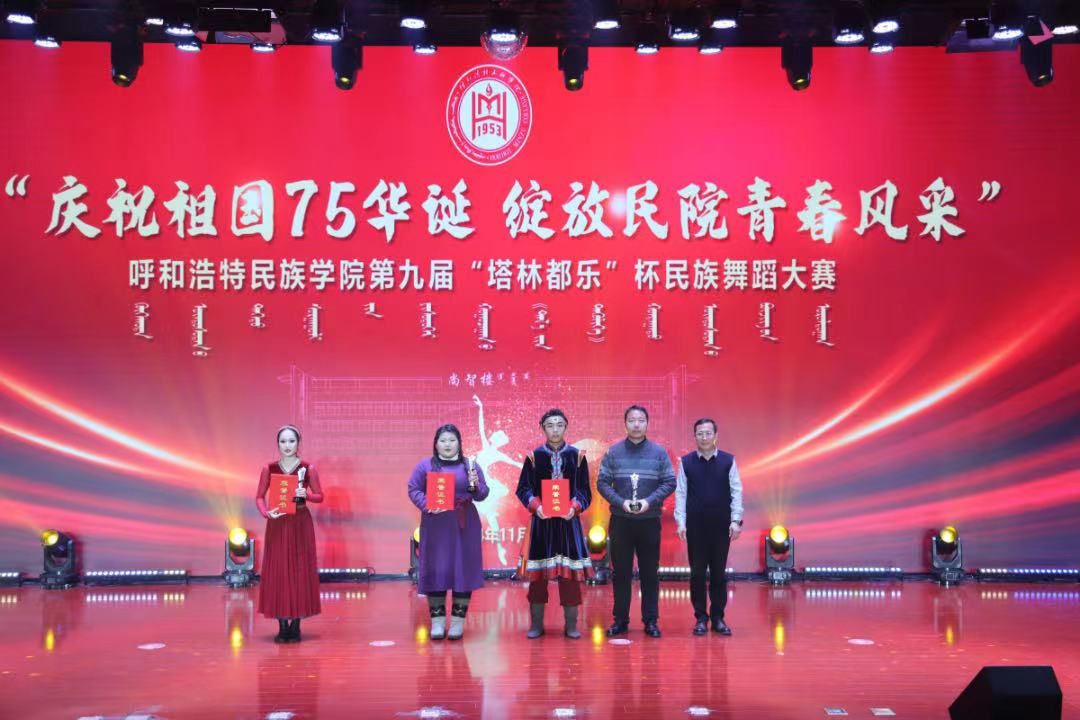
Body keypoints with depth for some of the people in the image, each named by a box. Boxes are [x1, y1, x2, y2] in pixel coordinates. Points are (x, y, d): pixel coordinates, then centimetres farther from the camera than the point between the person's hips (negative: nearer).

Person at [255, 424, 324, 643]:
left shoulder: (308, 469, -2)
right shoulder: (269, 469, 1)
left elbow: (320, 496, 2)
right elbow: (259, 496, -1)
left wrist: (306, 495, -18)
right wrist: (266, 513, -19)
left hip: (301, 524, -1)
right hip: (277, 525, 1)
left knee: (299, 571, 0)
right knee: (277, 572, 1)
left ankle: (295, 625, 8)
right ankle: (282, 626, 8)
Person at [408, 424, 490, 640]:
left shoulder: (470, 466, 7)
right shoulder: (425, 466, 4)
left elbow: (483, 494, 6)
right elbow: (413, 490, 1)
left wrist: (475, 486, -16)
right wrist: (426, 504, -16)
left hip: (464, 525, 1)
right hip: (435, 526, -1)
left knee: (463, 570, 0)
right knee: (436, 571, -1)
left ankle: (458, 621, 7)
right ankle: (437, 621, 6)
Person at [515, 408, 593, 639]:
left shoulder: (577, 456, 5)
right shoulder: (534, 456, 4)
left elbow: (584, 490, 4)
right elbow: (523, 488, 3)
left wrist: (575, 507, -15)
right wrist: (536, 505, -15)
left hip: (569, 521, 0)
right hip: (541, 521, 0)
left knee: (570, 573, 0)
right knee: (538, 573, 1)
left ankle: (571, 625, 9)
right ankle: (536, 624, 11)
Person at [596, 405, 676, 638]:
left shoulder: (659, 452, 2)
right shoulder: (613, 452, 2)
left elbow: (669, 482, 0)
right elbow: (602, 482, 0)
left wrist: (650, 501, -13)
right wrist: (620, 502, -13)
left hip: (649, 521, 0)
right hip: (620, 521, 0)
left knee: (650, 573, 5)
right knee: (621, 572, 6)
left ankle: (651, 620, 13)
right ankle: (620, 620, 14)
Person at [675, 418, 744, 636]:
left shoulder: (728, 461, 1)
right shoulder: (686, 462, 1)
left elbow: (736, 491, 0)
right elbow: (680, 493, 0)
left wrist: (736, 520, -7)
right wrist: (680, 522, -6)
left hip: (721, 526, 0)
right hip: (695, 526, 0)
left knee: (719, 573, 6)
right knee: (697, 573, 5)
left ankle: (718, 618, 16)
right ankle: (700, 617, 15)